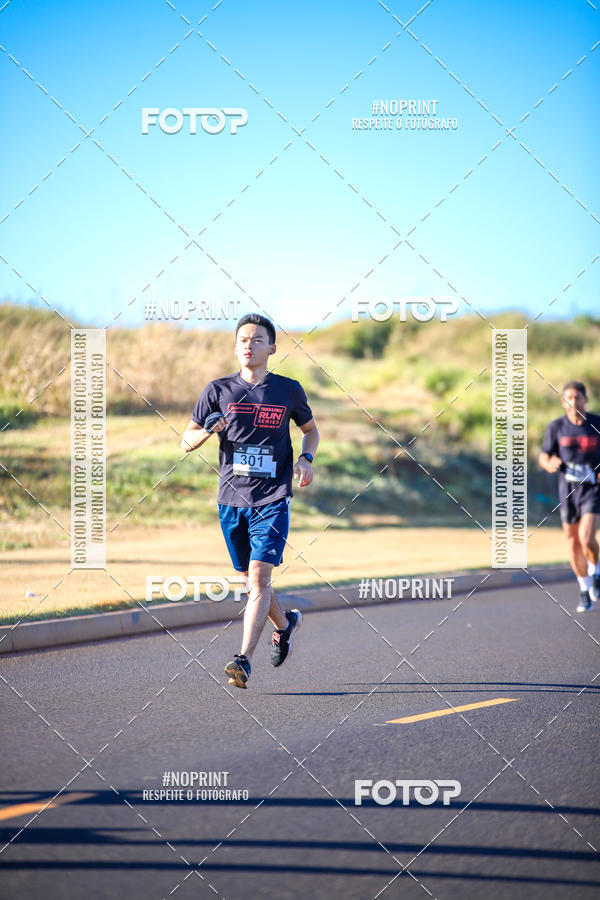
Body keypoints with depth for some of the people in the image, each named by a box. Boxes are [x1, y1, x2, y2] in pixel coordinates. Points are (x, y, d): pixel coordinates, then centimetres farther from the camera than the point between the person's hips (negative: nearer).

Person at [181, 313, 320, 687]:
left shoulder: (289, 390, 3)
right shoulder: (219, 390, 4)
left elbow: (311, 429, 19)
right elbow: (187, 441, 6)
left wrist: (306, 458, -2)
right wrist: (208, 430, -16)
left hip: (273, 500, -3)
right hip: (232, 499, 3)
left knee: (259, 577, -15)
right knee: (251, 580, 12)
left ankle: (244, 660, -19)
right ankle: (286, 622, 41)